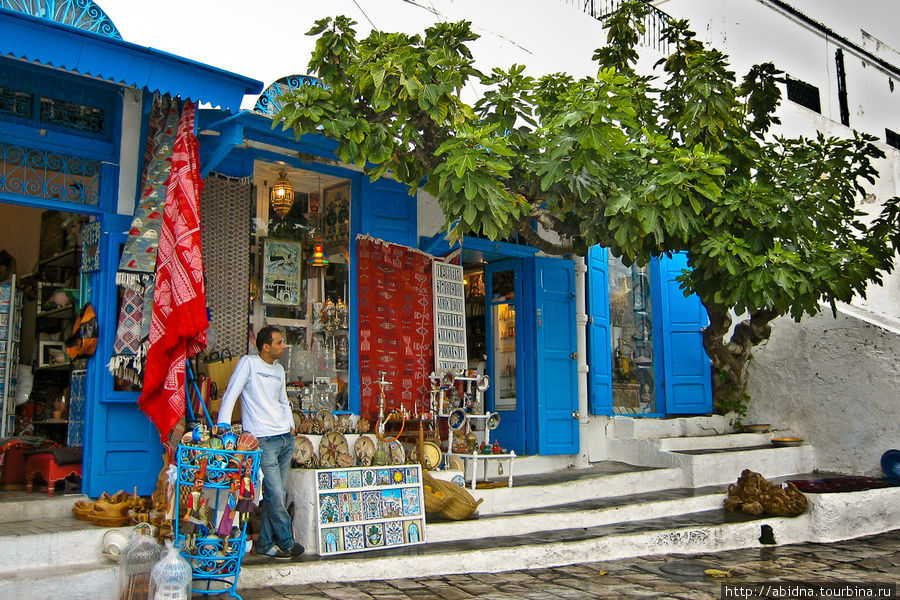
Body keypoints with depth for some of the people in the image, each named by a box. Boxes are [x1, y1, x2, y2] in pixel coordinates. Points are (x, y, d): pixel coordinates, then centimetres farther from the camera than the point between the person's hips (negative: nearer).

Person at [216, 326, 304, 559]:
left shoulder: (279, 369, 18)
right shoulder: (248, 363, -4)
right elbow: (230, 395, -8)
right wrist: (223, 424, -18)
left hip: (286, 438, 7)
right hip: (263, 440, -7)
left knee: (275, 494, 8)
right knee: (275, 495, -6)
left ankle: (266, 543, 17)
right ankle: (287, 542, 8)